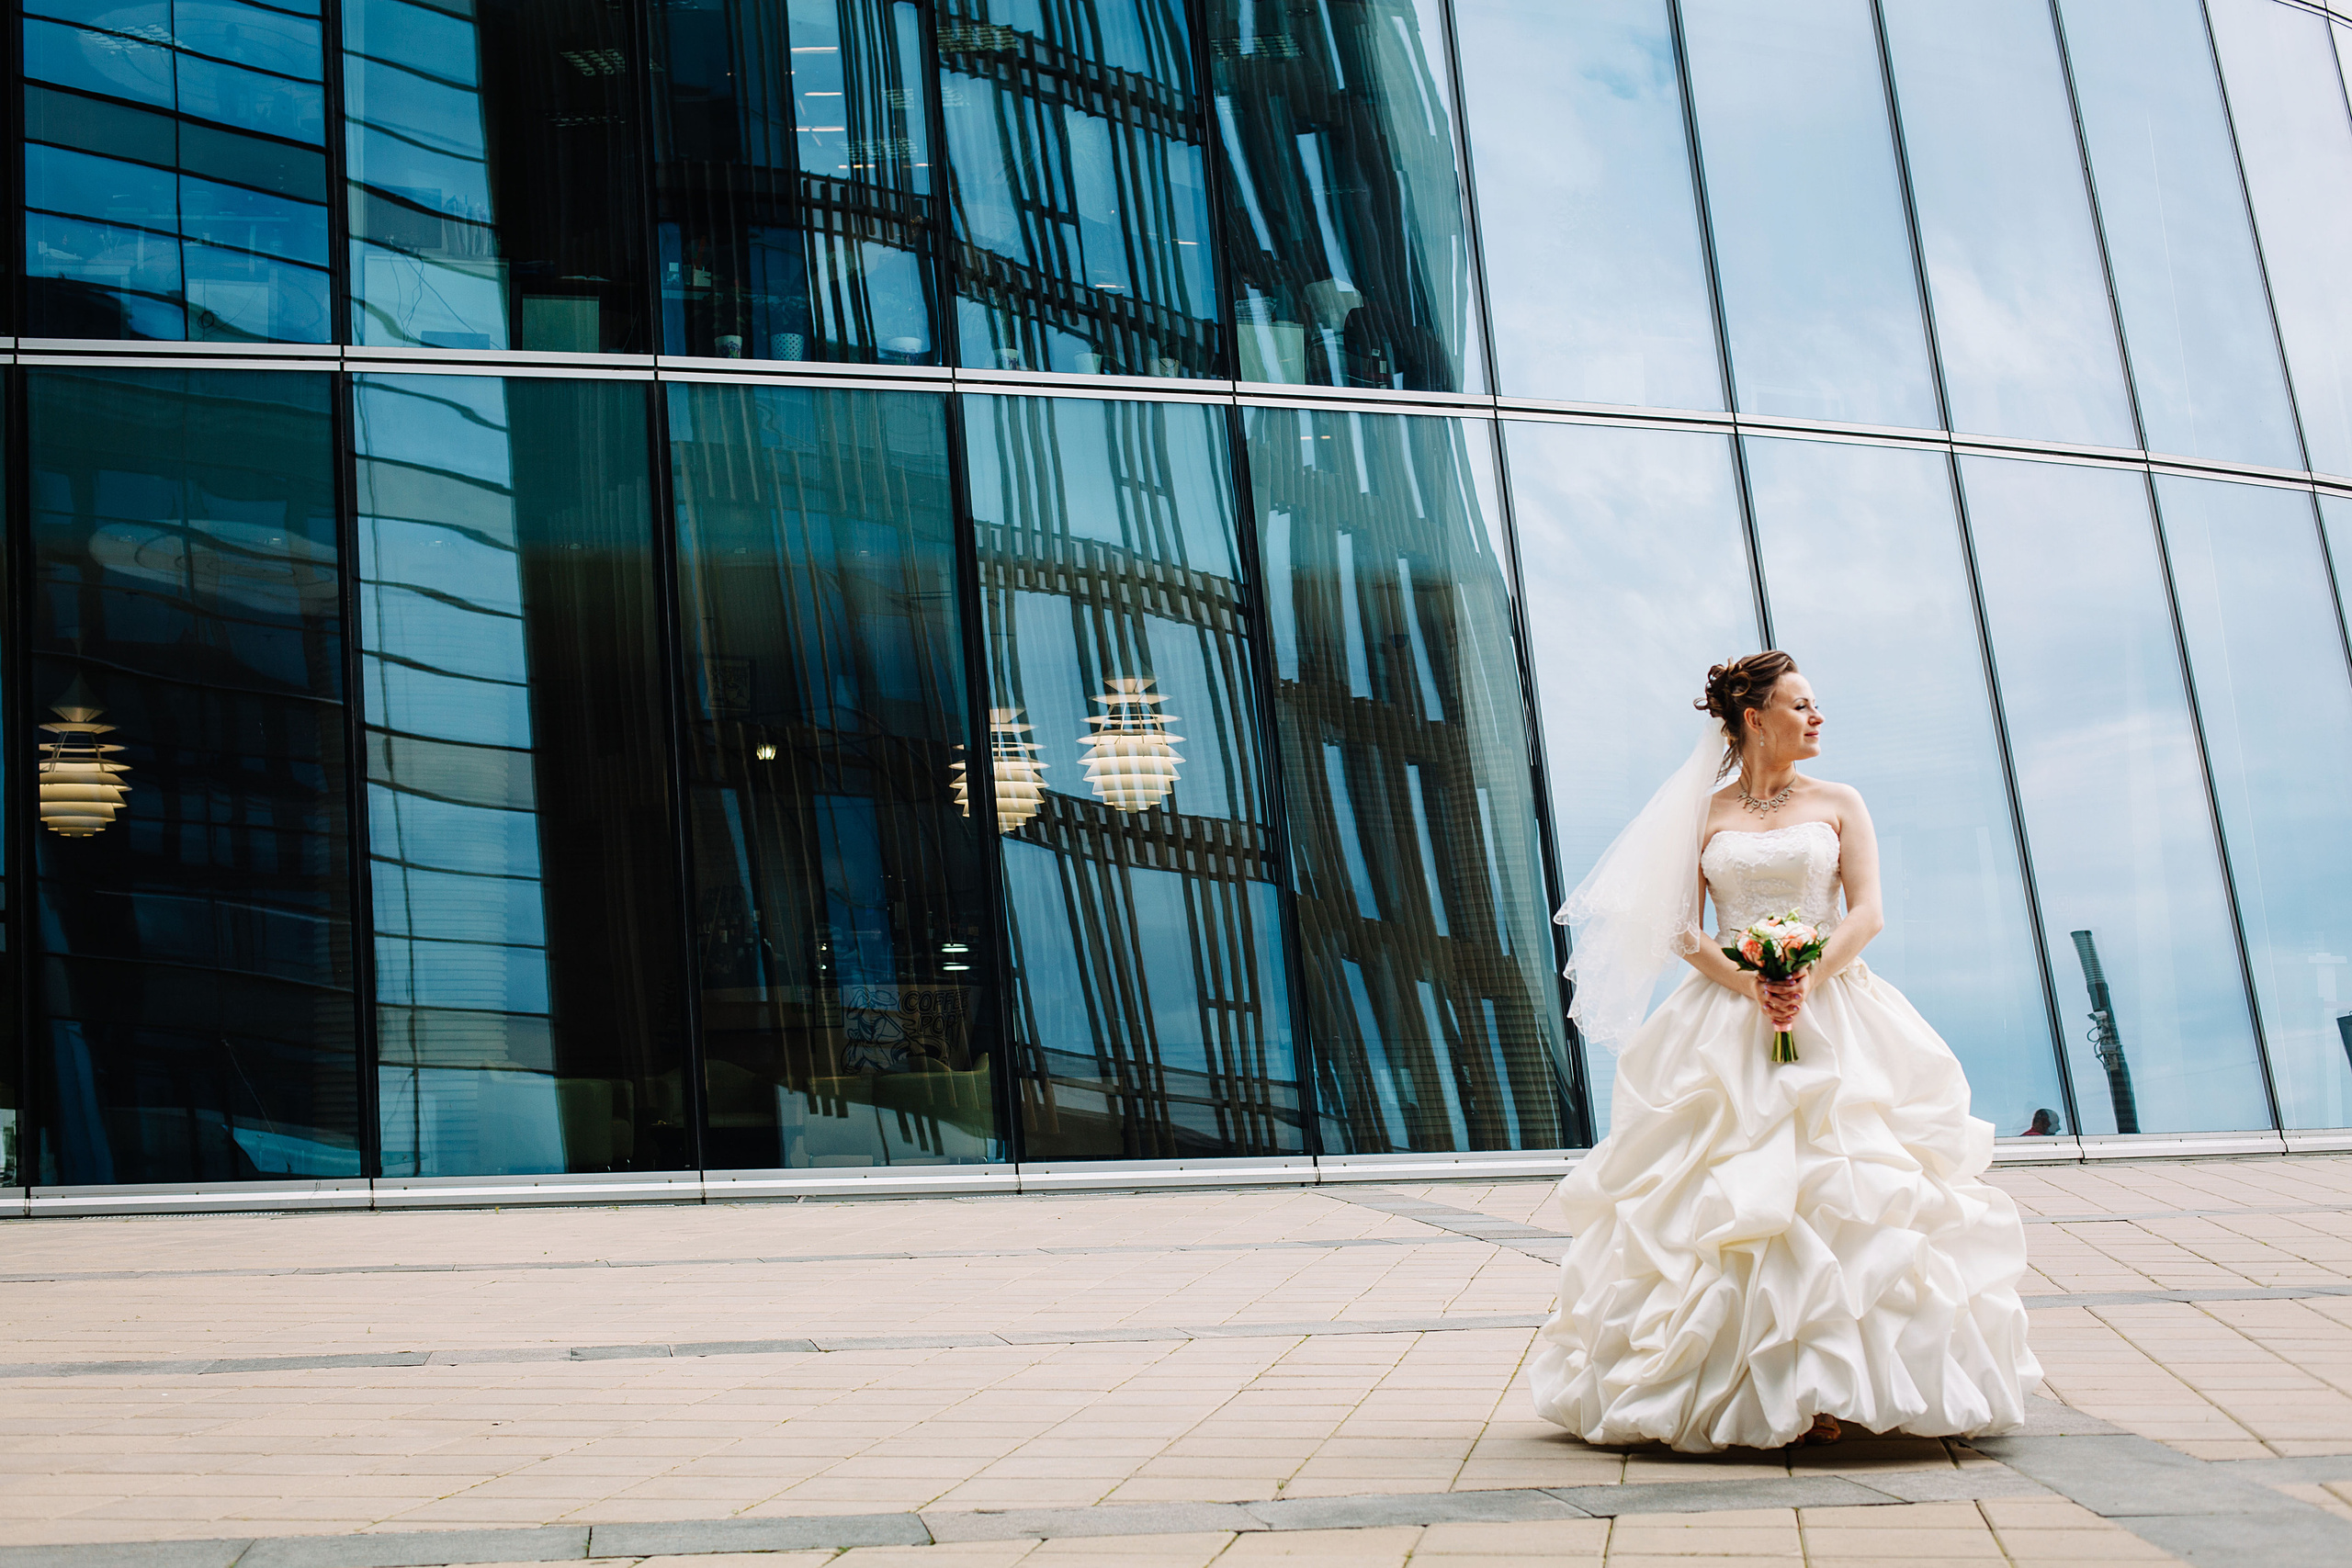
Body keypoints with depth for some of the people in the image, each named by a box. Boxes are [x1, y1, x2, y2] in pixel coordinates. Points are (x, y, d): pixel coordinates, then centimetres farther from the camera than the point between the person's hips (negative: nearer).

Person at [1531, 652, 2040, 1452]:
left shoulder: (1839, 804, 11)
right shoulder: (1705, 814, 9)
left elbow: (1866, 913, 1)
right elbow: (1681, 929, 3)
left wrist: (1810, 981, -15)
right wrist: (1750, 985, -13)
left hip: (1833, 1018, 0)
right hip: (1726, 1024, 0)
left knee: (1839, 1194, -11)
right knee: (1725, 1201, -7)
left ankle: (1822, 1390, -9)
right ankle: (1737, 1391, -3)